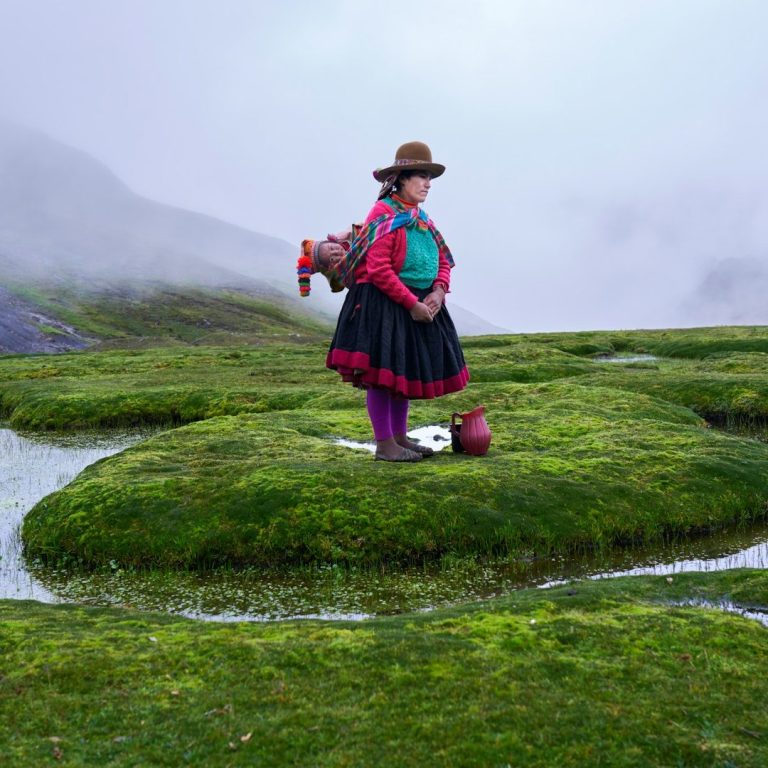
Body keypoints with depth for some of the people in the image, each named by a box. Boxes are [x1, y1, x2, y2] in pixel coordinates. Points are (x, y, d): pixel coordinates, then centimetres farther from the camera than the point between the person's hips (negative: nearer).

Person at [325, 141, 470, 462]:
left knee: (407, 370, 14)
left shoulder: (421, 219, 15)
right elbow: (378, 269, -21)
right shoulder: (384, 215, -13)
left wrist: (439, 290, -4)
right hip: (384, 306, -9)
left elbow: (443, 261, 17)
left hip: (418, 306, 9)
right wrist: (411, 303, -20)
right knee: (381, 372, -4)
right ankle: (384, 444, 2)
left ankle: (399, 436, 24)